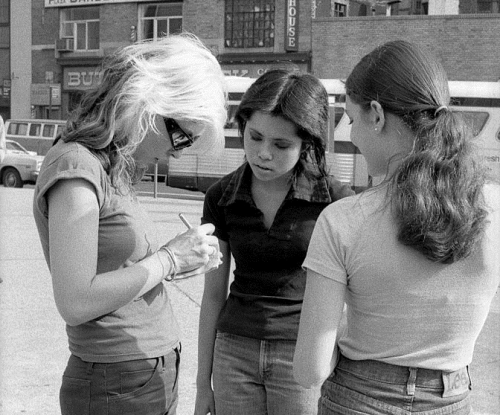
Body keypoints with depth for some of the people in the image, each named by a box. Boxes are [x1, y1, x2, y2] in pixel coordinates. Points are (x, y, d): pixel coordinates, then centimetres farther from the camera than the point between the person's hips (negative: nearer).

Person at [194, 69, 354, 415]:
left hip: (304, 354, -3)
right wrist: (203, 383, 9)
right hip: (235, 352, 3)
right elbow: (213, 295, 7)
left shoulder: (334, 199, -10)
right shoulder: (221, 199, 0)